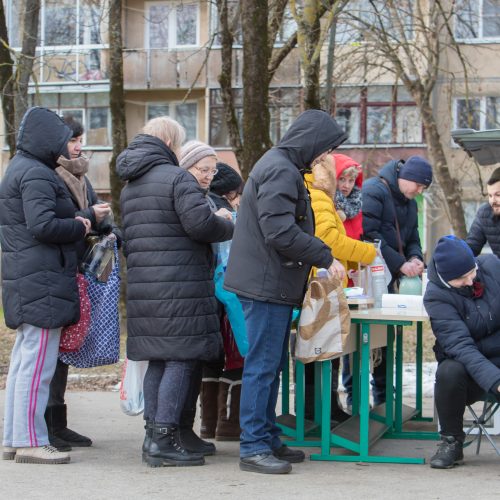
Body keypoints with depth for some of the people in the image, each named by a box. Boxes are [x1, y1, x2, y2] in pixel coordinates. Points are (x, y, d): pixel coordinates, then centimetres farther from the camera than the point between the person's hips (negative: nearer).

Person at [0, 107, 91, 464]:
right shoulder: (36, 174, -14)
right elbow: (43, 225, -23)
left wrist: (73, 222, 8)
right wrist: (79, 227, -8)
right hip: (43, 282, -11)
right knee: (38, 363, -7)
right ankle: (31, 442, -4)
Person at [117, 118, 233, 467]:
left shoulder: (130, 187, 20)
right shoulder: (177, 177, -8)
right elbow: (199, 222, -17)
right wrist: (229, 227, 0)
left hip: (142, 286, 8)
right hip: (180, 286, -8)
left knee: (158, 360, 13)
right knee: (182, 360, -5)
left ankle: (153, 433, 15)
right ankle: (165, 439, -8)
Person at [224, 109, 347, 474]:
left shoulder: (284, 167, 19)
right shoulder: (280, 171, -16)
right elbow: (280, 232, -24)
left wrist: (316, 260, 15)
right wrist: (325, 257, -16)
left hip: (274, 285, 11)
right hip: (267, 284, -11)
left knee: (272, 365, 15)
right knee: (263, 365, -7)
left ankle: (268, 440, 22)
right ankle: (253, 447, -4)